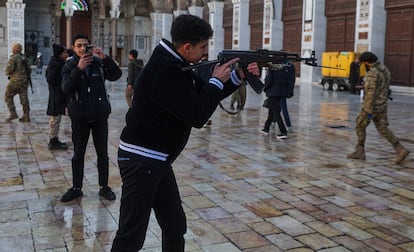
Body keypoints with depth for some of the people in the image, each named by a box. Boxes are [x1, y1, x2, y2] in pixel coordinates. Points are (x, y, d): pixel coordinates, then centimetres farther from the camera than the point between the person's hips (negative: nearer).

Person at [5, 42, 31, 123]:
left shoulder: (13, 58, -12)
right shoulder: (25, 58, 11)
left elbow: (9, 70, -16)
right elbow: (29, 70, 14)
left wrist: (8, 73, 4)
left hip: (15, 81, -7)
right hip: (24, 81, 7)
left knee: (8, 96, 7)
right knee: (24, 98, 6)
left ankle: (13, 113, 0)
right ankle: (26, 116, 5)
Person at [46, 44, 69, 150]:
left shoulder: (60, 63, 13)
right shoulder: (55, 65, -17)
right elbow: (50, 79, -23)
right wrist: (56, 91, -16)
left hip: (59, 96, 10)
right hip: (56, 96, -10)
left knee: (56, 118, 16)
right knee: (55, 118, -3)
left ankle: (54, 141, 25)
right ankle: (53, 142, 5)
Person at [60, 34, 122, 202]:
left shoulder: (99, 63, 0)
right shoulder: (69, 67, -2)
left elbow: (116, 75, -12)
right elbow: (66, 89, -17)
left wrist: (105, 58, -25)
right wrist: (79, 69, -27)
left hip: (100, 116, 1)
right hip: (79, 117, 0)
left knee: (102, 153, 8)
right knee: (78, 155, 9)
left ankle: (104, 187, 20)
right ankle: (76, 188, 22)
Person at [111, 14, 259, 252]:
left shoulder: (176, 64, 9)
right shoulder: (165, 70, -22)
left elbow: (204, 96, 17)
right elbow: (197, 115, -22)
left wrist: (238, 76, 6)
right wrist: (217, 80, -10)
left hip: (157, 160, 10)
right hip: (141, 161, -10)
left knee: (176, 225, 17)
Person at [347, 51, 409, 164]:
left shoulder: (372, 73, -21)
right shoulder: (384, 69, 10)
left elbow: (371, 93, -25)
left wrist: (368, 111, -24)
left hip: (372, 106, -9)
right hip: (382, 105, 9)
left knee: (360, 126, 9)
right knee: (383, 129, 10)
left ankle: (359, 152, 16)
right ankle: (400, 150, 0)